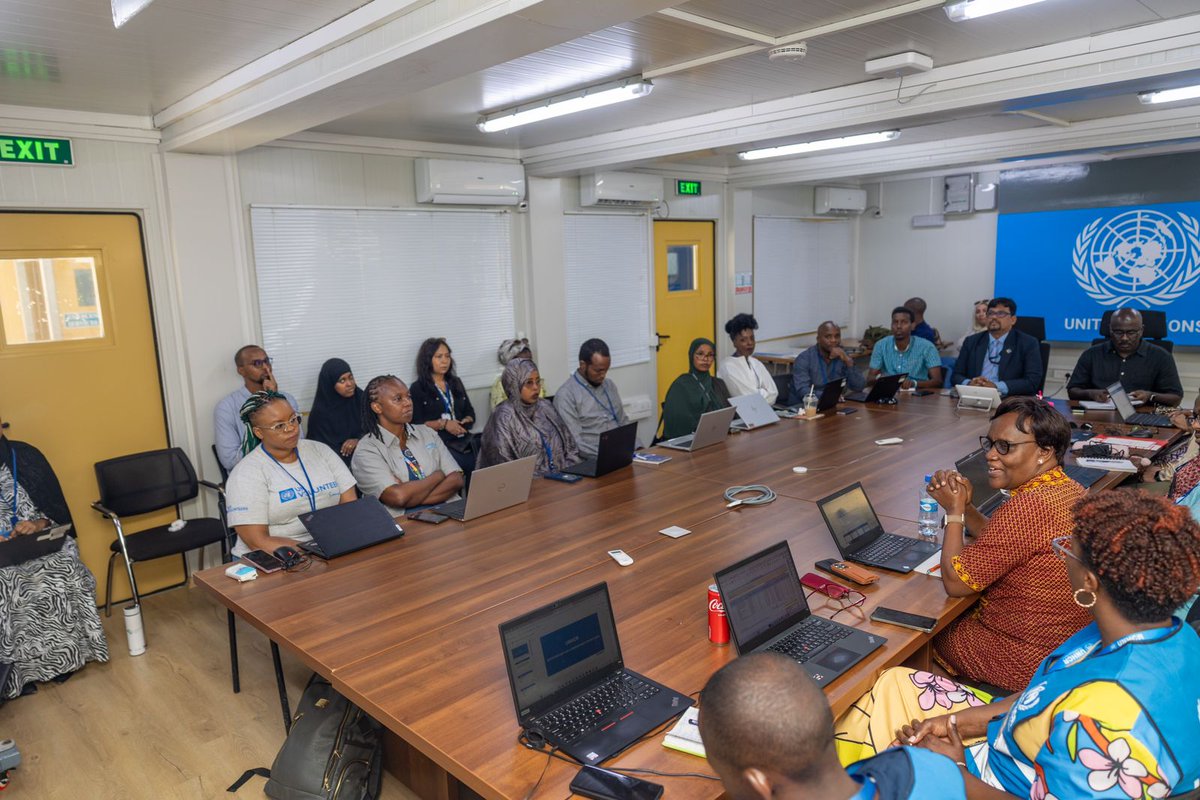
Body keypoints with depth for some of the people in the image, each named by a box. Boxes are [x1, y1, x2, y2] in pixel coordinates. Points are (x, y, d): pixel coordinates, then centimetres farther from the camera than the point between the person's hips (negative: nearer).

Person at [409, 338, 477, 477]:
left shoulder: (456, 382, 22)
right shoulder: (418, 388, 5)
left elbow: (470, 411, 20)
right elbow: (416, 423, -3)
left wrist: (466, 421, -2)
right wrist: (443, 424, -13)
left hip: (465, 442, 5)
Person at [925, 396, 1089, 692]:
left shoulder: (1029, 507, -33)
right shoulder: (1070, 490, -2)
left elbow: (955, 583, -22)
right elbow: (998, 542, 13)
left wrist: (954, 511, -12)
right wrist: (965, 505, -3)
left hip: (1029, 664, -8)